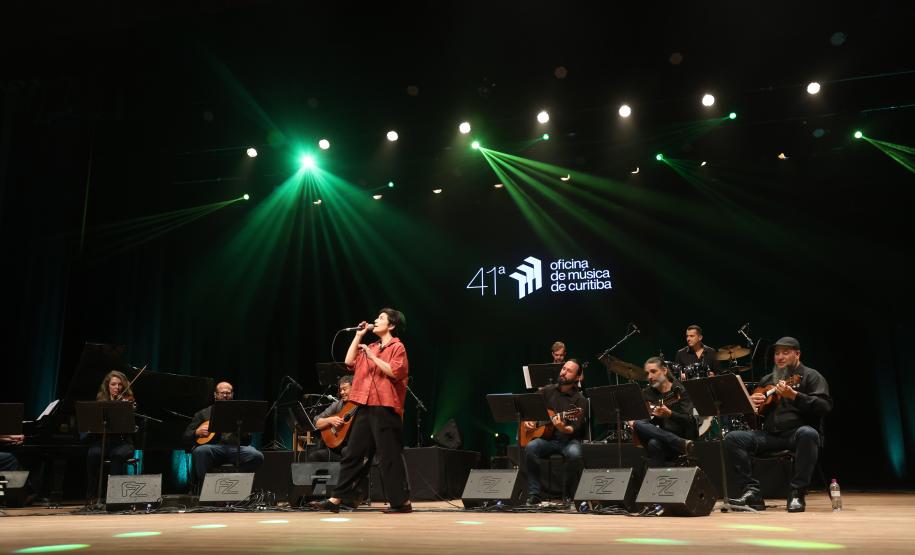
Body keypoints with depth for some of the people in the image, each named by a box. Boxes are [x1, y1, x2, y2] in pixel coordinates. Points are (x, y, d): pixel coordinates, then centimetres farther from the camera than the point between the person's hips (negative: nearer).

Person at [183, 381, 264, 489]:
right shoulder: (203, 413, 24)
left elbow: (247, 441, 15)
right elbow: (186, 437, 20)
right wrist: (196, 432, -2)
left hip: (235, 447, 1)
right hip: (213, 447, 0)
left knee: (257, 457, -29)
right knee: (200, 451, -37)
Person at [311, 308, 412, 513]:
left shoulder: (397, 347, -2)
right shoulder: (371, 347, 20)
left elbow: (394, 372, -16)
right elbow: (350, 362, 12)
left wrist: (372, 356, -16)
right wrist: (358, 336, 12)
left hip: (385, 408, -8)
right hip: (365, 407, 8)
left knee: (389, 457, -4)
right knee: (353, 454, 9)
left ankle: (402, 502, 4)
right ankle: (337, 499, 14)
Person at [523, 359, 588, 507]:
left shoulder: (580, 400, -3)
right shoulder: (547, 391, 9)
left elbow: (575, 429, -15)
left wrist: (564, 429, -36)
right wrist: (527, 420, 0)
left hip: (568, 440, -3)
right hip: (546, 438, 3)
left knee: (574, 454, -36)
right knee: (530, 448, -29)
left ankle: (568, 496, -14)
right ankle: (533, 494, -20)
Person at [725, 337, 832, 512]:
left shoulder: (810, 376, 5)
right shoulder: (767, 379, 22)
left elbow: (825, 406, -12)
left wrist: (794, 396, -24)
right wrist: (750, 402, 6)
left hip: (797, 432, -5)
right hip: (770, 435, 5)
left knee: (808, 433, -40)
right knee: (732, 438, -16)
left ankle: (797, 494, -29)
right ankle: (752, 492, -19)